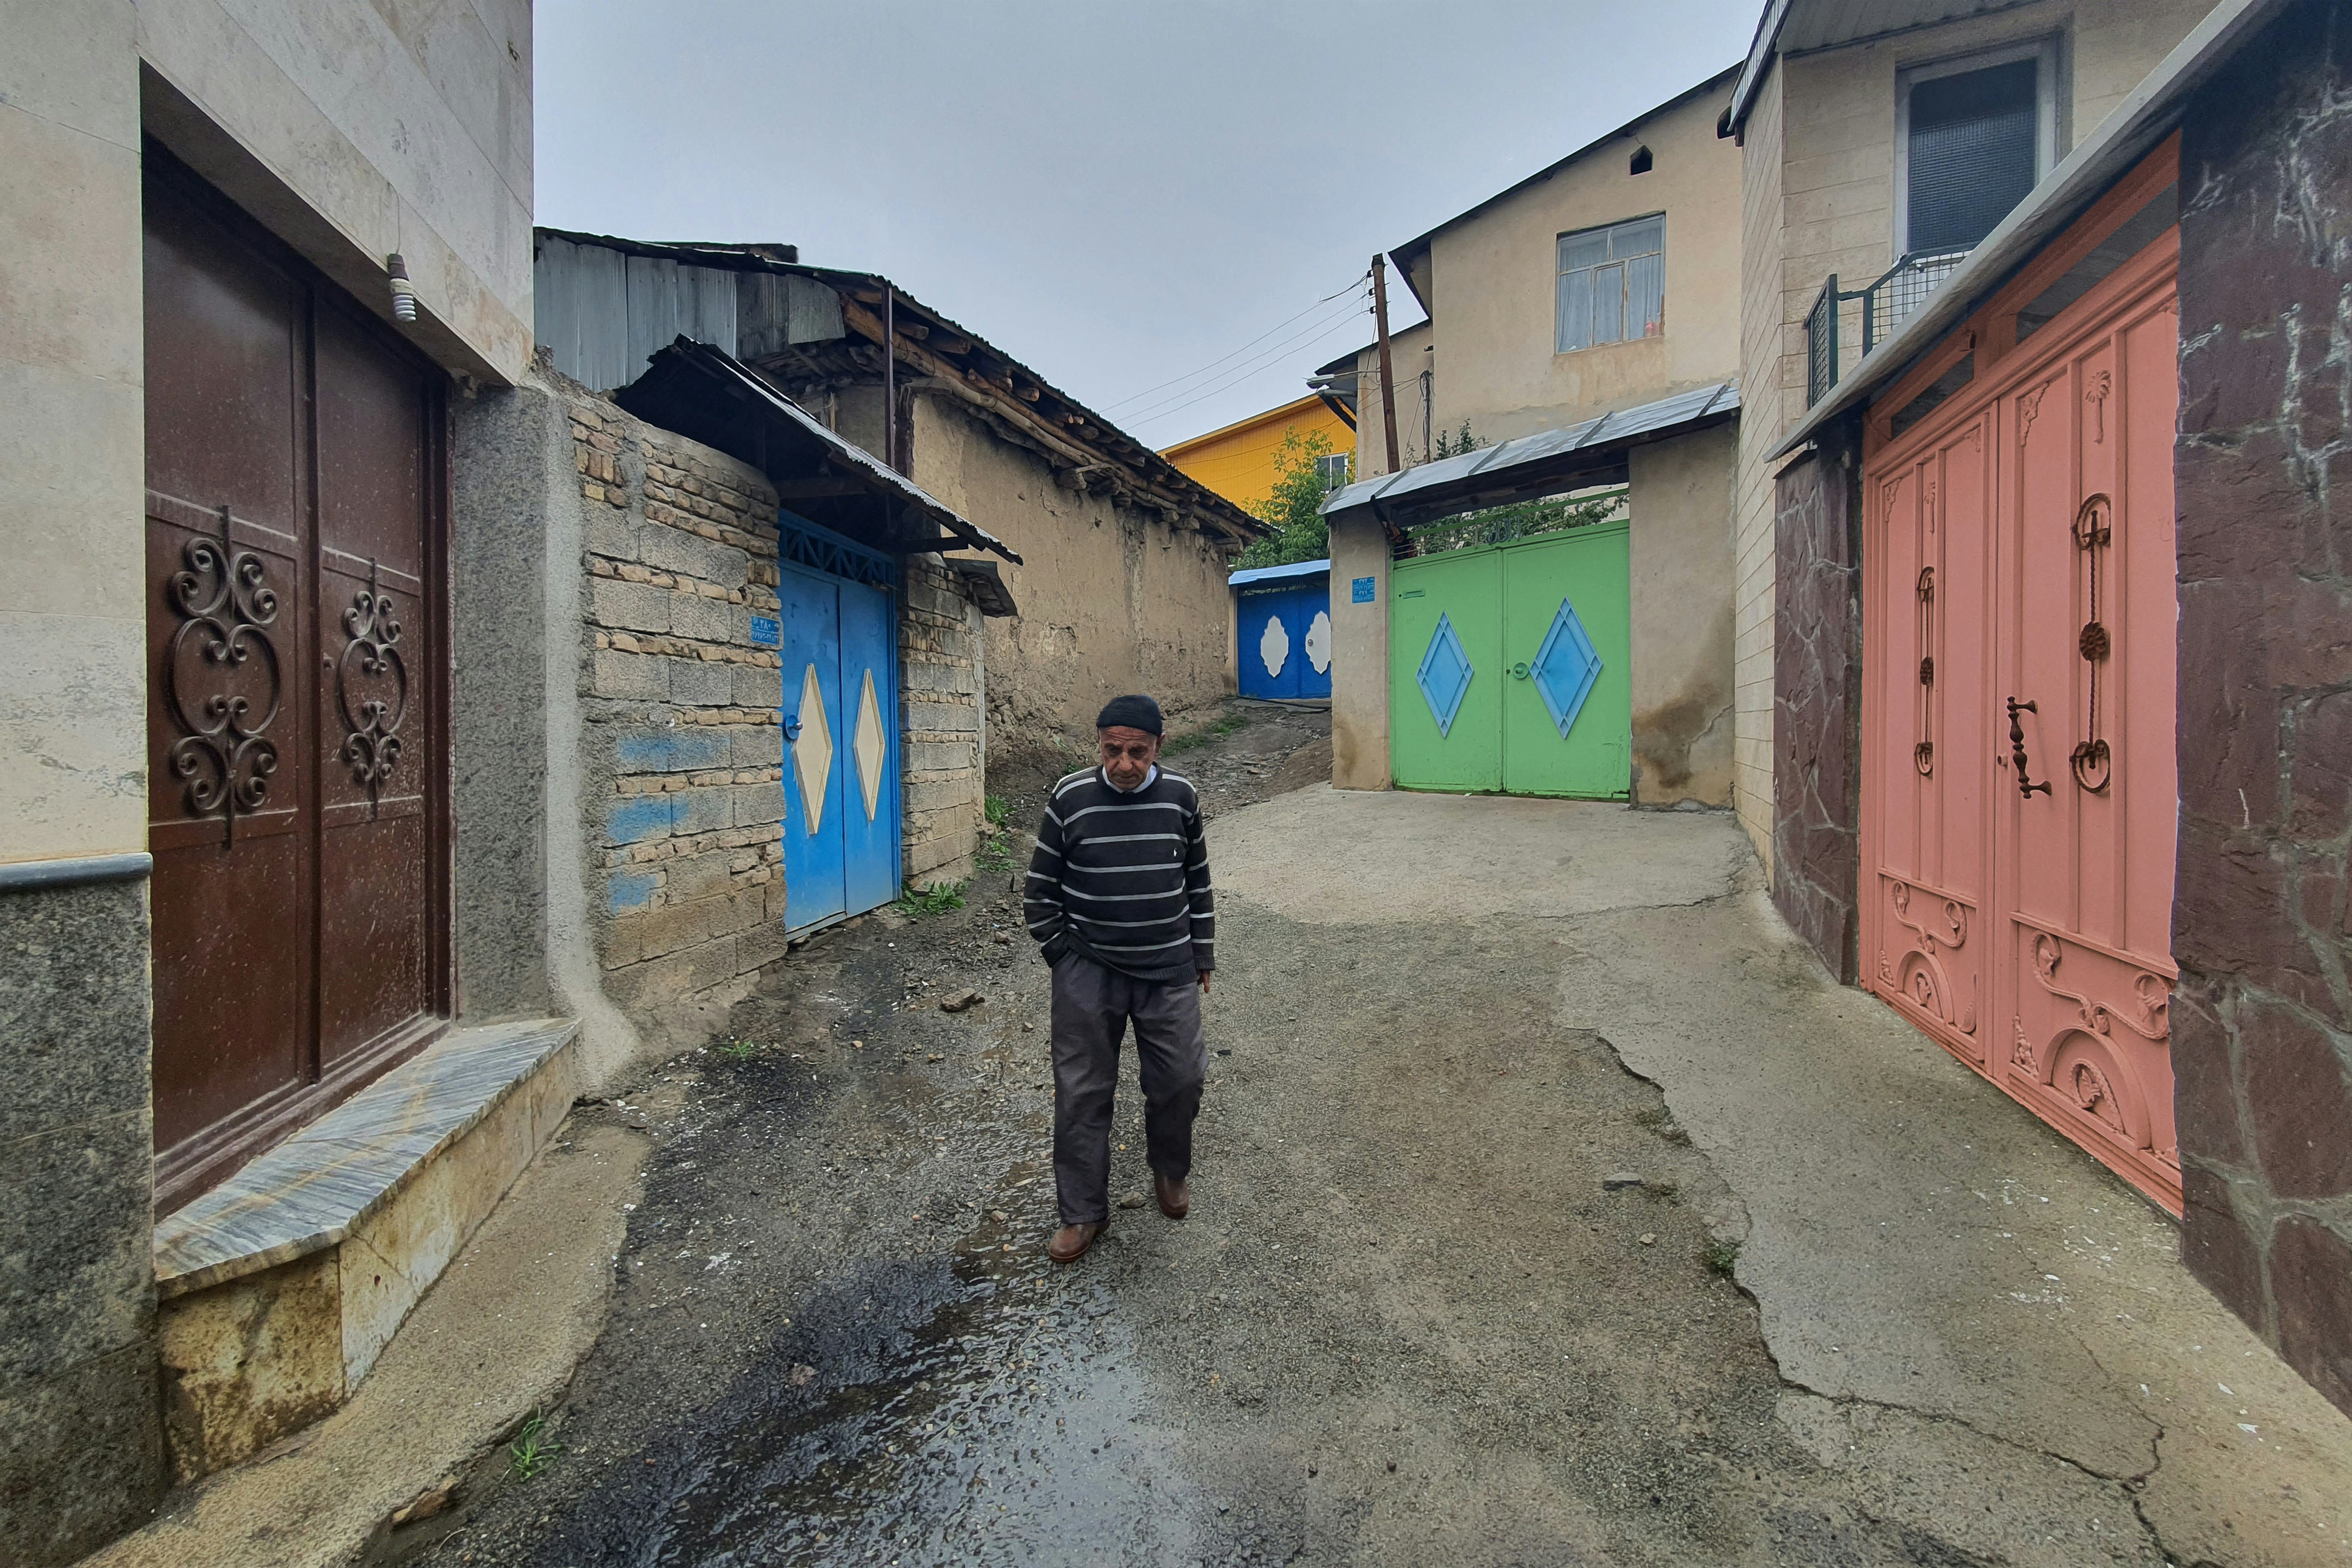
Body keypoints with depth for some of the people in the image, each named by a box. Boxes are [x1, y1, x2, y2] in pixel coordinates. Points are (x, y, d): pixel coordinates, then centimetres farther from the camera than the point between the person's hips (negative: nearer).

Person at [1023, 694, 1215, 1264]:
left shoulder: (1181, 797, -3)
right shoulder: (1070, 798, -9)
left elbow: (1198, 882, 8)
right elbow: (1041, 888, 1)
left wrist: (1202, 957, 10)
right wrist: (1062, 954, 0)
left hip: (1169, 972, 2)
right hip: (1088, 972, -1)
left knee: (1180, 1081, 10)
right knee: (1080, 1093, 6)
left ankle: (1170, 1171, 40)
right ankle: (1084, 1213, 25)